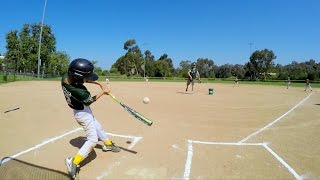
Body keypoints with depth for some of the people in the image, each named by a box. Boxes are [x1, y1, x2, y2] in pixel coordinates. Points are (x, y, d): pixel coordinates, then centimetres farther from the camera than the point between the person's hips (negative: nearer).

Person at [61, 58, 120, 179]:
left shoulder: (66, 78, -13)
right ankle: (73, 163, -3)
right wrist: (103, 92, -6)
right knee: (92, 139, -6)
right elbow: (90, 100, -19)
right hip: (83, 113, -10)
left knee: (97, 127, 26)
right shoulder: (77, 91, -37)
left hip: (84, 111, 10)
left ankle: (108, 144, 48)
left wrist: (99, 84, -5)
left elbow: (85, 79, 3)